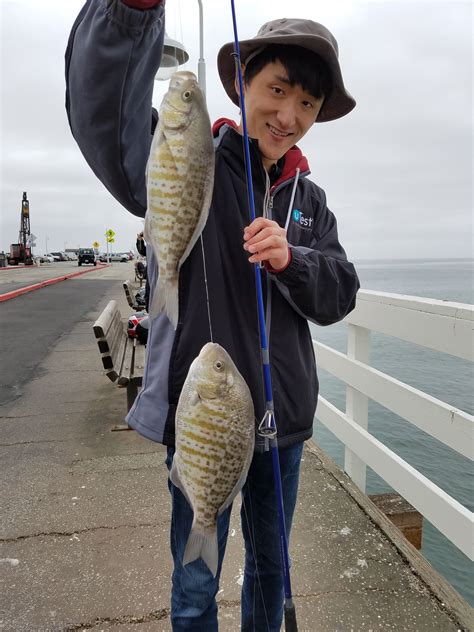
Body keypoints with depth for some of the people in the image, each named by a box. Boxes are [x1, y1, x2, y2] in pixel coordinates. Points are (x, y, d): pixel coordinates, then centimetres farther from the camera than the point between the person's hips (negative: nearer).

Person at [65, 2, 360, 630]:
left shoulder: (310, 200, 8)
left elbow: (339, 295, 1)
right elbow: (104, 113, -24)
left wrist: (290, 260, -19)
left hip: (283, 415, 5)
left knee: (270, 565, 24)